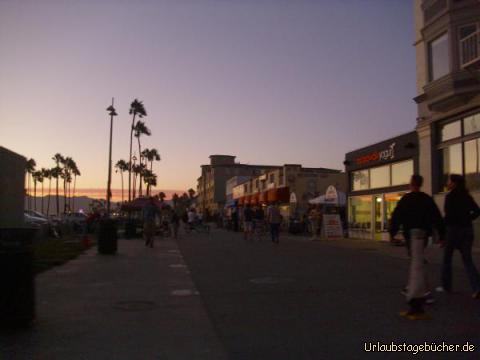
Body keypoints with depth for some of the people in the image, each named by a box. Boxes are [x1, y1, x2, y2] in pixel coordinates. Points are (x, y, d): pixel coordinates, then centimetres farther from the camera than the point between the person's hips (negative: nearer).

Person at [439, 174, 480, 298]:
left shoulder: (450, 196, -11)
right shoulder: (467, 196, 9)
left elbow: (449, 215, -19)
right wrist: (466, 220, 13)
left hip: (454, 229, -6)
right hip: (467, 229, 6)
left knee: (447, 259, 11)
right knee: (467, 260, 7)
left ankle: (446, 286, 20)